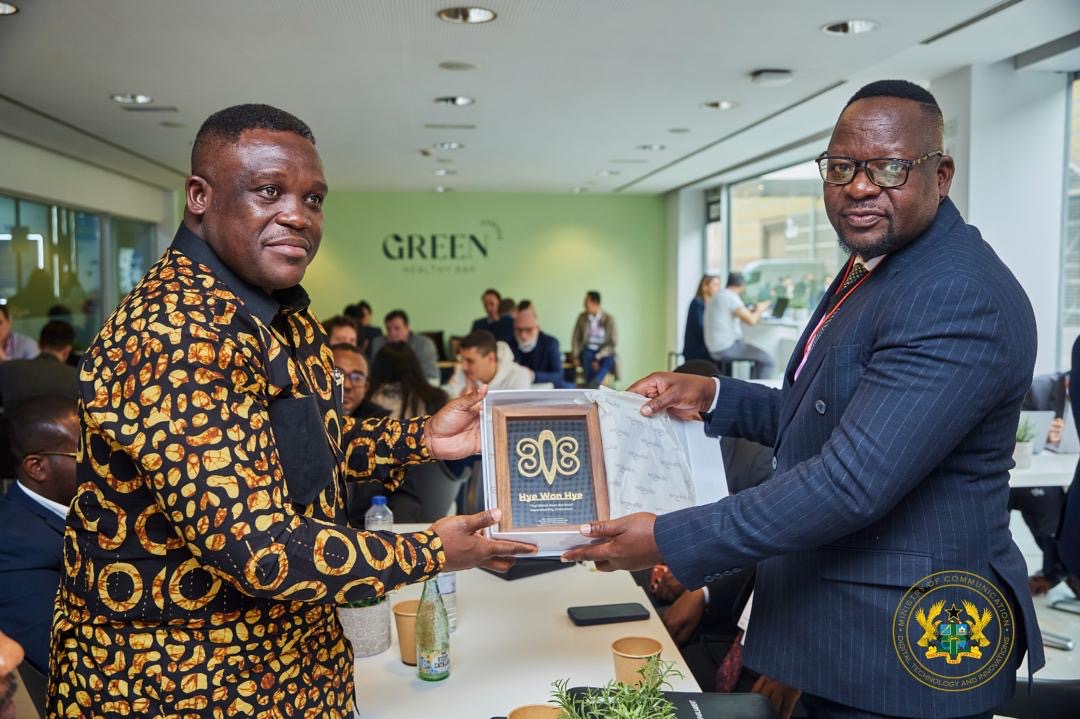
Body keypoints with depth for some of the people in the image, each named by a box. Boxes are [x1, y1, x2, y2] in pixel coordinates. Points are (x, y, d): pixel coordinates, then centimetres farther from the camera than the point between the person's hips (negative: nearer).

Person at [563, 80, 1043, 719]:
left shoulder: (961, 296, -24)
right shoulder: (870, 270, 8)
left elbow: (852, 482, -30)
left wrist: (669, 541, -26)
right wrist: (712, 397, 1)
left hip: (905, 649, -9)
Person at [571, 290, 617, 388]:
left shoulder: (609, 319, -3)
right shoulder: (582, 317, 4)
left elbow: (612, 343, -7)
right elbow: (575, 339, 8)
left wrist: (598, 357, -20)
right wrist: (576, 355, -8)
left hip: (604, 353, -1)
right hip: (588, 351, 1)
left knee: (609, 360, -36)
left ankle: (590, 388, -51)